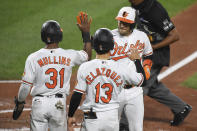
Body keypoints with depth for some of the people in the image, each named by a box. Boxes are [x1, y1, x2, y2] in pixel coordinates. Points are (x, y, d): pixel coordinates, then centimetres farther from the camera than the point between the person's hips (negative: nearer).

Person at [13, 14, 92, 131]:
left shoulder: (34, 58, -9)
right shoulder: (69, 56, -4)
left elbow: (26, 86, -7)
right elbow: (88, 55, 17)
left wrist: (20, 103, 8)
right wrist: (86, 33, 22)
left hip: (39, 103, -1)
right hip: (59, 104, 1)